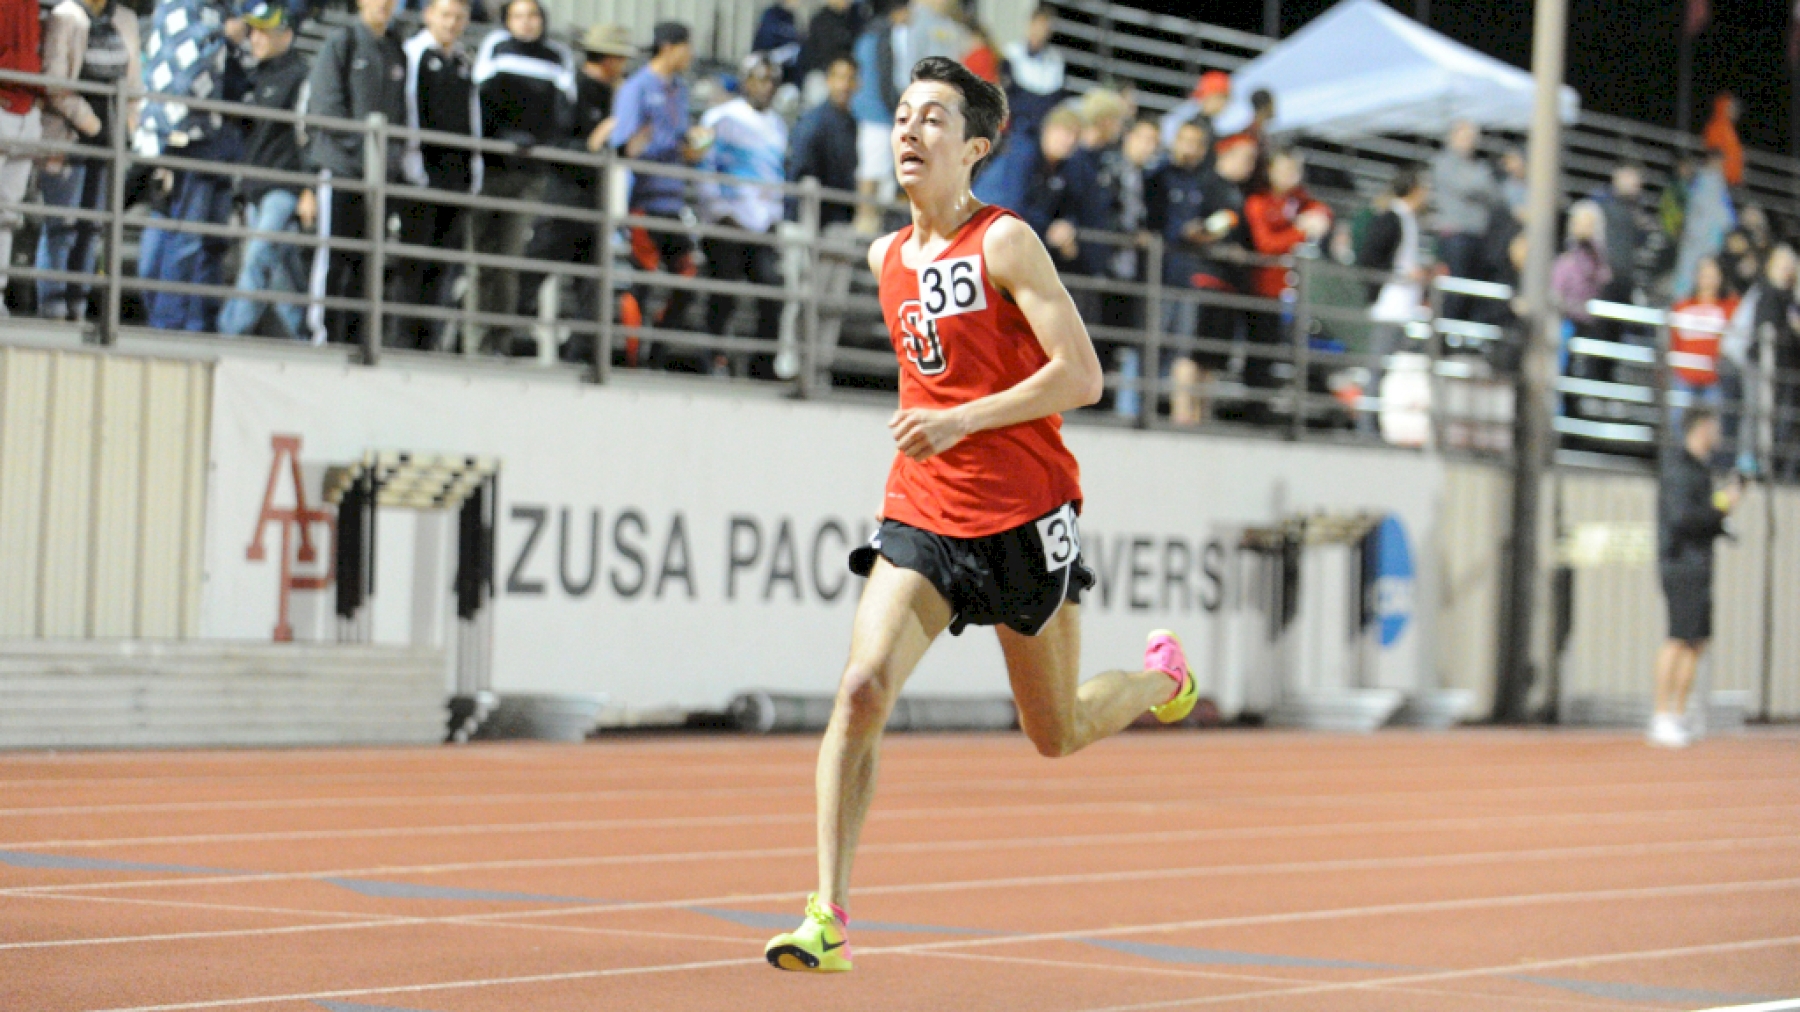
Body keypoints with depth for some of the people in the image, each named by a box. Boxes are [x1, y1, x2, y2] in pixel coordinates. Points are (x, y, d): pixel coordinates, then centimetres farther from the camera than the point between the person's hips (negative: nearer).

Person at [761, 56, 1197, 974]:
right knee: (861, 689, -18)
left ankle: (1161, 677, 45)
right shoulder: (887, 259, 10)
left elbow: (1081, 375, -17)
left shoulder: (1005, 242, -10)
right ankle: (829, 919, -18)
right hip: (921, 515, 4)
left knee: (1057, 735, 11)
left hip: (1025, 516, -4)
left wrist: (963, 420, -23)